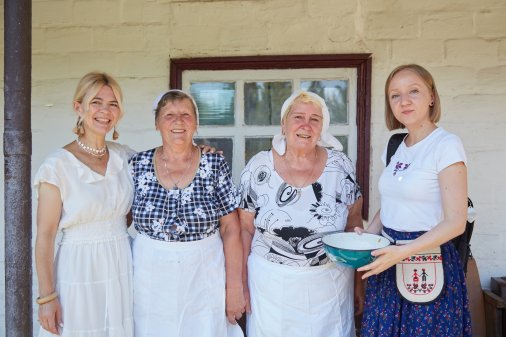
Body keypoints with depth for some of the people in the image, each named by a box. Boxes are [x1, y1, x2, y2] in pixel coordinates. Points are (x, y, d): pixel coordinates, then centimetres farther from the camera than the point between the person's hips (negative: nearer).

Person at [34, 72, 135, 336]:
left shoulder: (124, 156, 3)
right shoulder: (57, 165, -11)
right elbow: (45, 235, -10)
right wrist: (46, 296, -10)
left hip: (122, 268, 4)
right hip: (80, 271, -4)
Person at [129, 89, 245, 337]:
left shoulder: (215, 165, -6)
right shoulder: (138, 165, -2)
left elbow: (231, 229, -5)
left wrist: (234, 287, -7)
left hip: (205, 278, -1)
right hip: (150, 279, 1)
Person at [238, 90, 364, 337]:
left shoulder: (340, 166, -6)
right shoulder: (259, 167, -8)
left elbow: (354, 224, 3)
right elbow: (245, 229, -1)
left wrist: (360, 280, 4)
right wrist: (242, 284, 0)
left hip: (330, 284, 1)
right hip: (271, 283, 0)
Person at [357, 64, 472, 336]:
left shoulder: (446, 145, -13)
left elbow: (455, 221, -16)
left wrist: (403, 252, -25)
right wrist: (367, 236, -2)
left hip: (429, 264, -6)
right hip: (388, 262, 6)